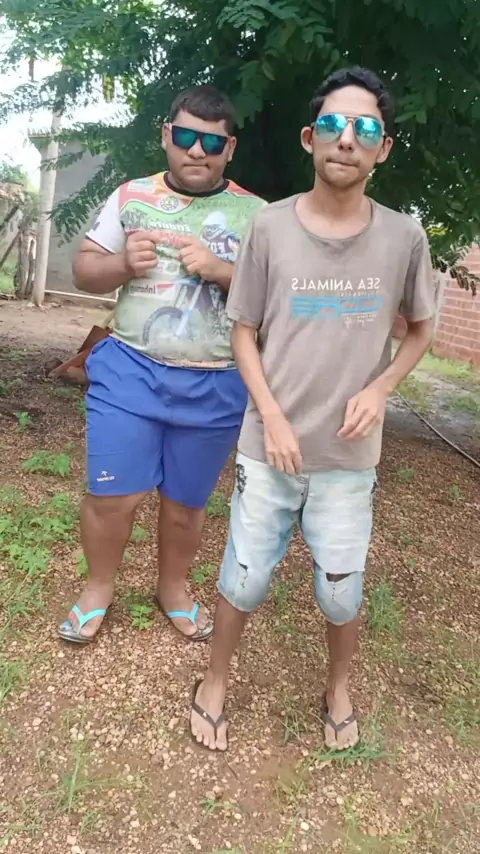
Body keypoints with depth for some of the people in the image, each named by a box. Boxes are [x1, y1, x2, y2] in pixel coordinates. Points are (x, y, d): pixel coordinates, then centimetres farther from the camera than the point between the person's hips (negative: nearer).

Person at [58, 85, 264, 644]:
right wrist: (122, 263, -11)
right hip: (130, 370, 1)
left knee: (186, 502, 13)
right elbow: (84, 269, 10)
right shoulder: (131, 196, 6)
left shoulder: (255, 214, 1)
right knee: (112, 493, 2)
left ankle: (173, 588, 38)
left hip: (215, 387, 0)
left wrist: (221, 271, -19)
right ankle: (98, 588, 29)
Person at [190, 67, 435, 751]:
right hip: (269, 448, 0)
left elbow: (420, 329, 9)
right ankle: (215, 683, 38)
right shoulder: (270, 227, -8)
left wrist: (378, 390, -9)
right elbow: (244, 334, 0)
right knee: (245, 579, 11)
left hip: (349, 456, 1)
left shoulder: (404, 237, -5)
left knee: (342, 588, 14)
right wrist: (273, 417, -12)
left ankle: (339, 689, 43)